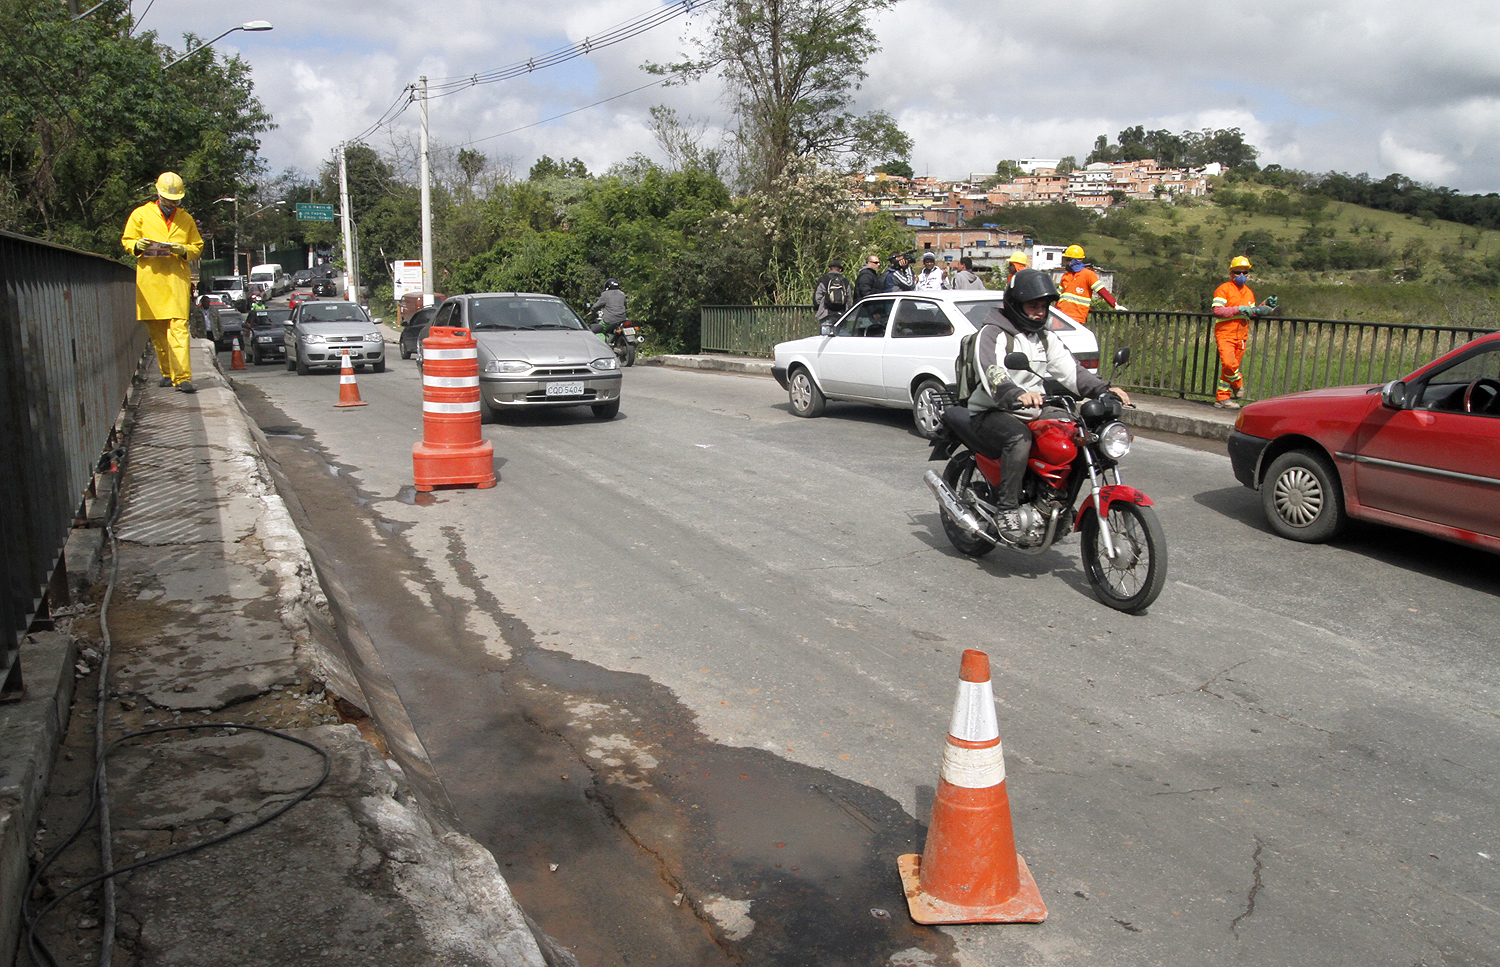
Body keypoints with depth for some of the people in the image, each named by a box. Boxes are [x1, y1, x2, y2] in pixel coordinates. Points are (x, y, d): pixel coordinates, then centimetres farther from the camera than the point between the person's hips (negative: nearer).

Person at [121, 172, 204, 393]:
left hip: (177, 278, -1)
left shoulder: (186, 219, 16)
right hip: (149, 278, 1)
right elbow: (127, 240, 13)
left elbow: (198, 246, 17)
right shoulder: (141, 214, 12)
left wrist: (184, 250, -6)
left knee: (178, 327, -14)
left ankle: (182, 377, -20)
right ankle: (167, 372, 19)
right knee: (156, 329, 5)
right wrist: (138, 245, -10)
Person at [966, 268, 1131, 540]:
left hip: (1032, 415, 8)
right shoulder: (993, 333, -8)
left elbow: (1070, 370, 8)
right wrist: (1017, 395, -47)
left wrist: (1103, 389, -10)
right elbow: (993, 375, -26)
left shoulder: (1046, 339, 18)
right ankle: (1007, 509, -31)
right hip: (991, 414, -8)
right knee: (1019, 437, -37)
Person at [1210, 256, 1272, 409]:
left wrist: (1265, 307, 11)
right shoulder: (1223, 289, -4)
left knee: (1231, 367, 4)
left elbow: (1251, 313, 28)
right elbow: (1217, 310, -15)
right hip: (1225, 334, -6)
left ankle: (1222, 398, 9)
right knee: (1228, 363, -21)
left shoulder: (1249, 292, 20)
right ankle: (1238, 384, 7)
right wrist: (1239, 309, -16)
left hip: (1241, 336, 6)